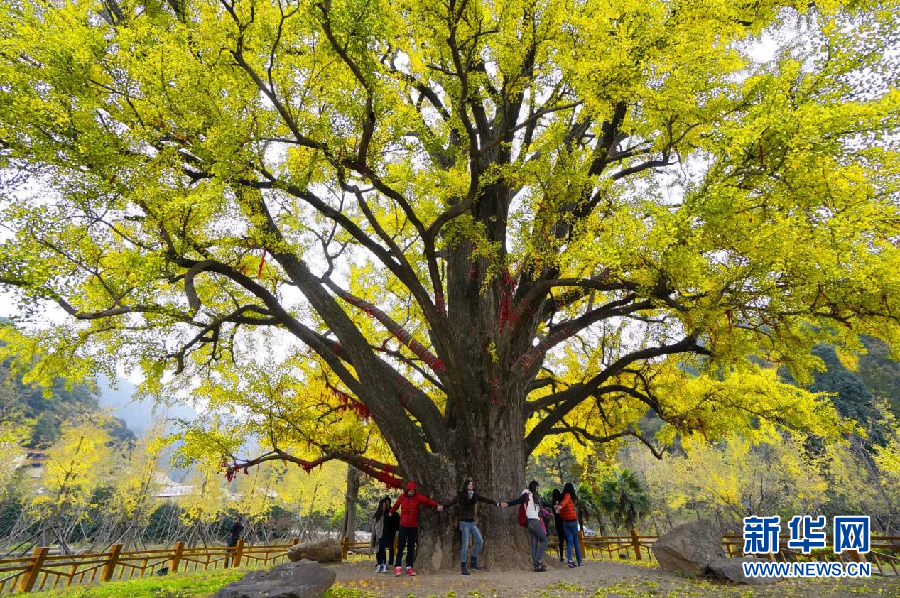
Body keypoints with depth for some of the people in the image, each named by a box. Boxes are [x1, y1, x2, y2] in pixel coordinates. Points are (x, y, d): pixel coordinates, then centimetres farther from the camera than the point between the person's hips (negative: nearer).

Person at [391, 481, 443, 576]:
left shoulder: (418, 497, -7)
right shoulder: (402, 497, -1)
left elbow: (428, 500, -23)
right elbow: (396, 505, 19)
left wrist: (437, 505, -40)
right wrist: (391, 512, 36)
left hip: (414, 526, 0)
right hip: (403, 525, 0)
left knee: (411, 547, 8)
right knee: (401, 546, -4)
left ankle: (409, 568, 17)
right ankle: (397, 567, 3)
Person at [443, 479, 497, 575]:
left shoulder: (474, 495, 5)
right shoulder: (461, 495, -11)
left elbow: (485, 500, 6)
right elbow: (452, 502, -22)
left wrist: (497, 503, 3)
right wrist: (443, 507, -38)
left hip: (472, 522, 6)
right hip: (464, 522, -6)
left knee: (480, 541, 4)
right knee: (465, 545, -3)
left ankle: (474, 563, 19)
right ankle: (463, 568, 8)